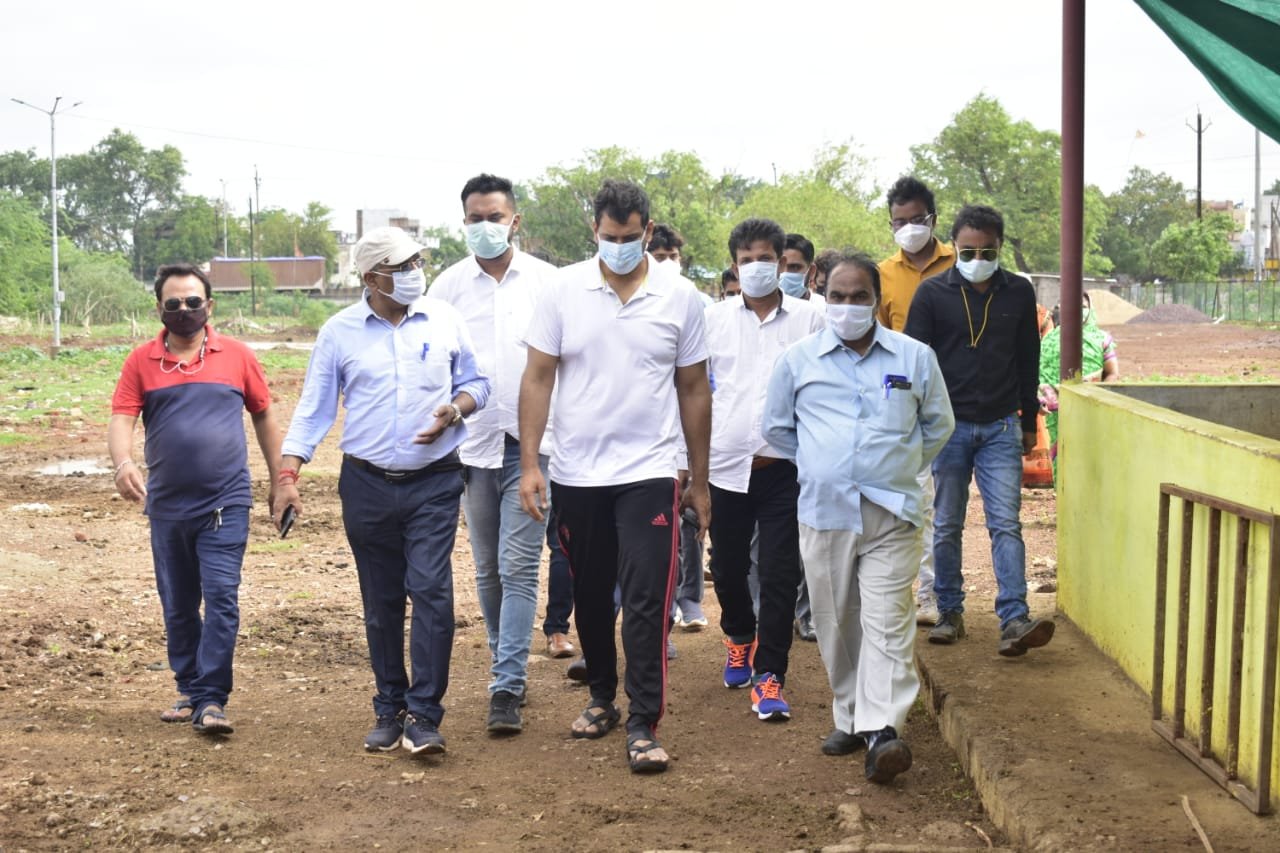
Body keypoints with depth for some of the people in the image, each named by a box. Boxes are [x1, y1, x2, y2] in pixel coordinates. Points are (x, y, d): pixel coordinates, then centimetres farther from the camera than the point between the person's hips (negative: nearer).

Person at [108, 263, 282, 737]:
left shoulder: (237, 356, 2)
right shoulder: (141, 362, 3)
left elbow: (263, 416, 11)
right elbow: (121, 419, -6)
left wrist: (278, 477, 11)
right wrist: (124, 462, -26)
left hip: (226, 503, -2)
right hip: (167, 505, 2)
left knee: (221, 596, -11)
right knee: (177, 605, 11)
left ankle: (211, 700, -7)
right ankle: (188, 691, 25)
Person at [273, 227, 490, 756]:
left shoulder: (444, 321, 2)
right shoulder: (339, 332, 1)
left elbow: (476, 382, 12)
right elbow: (313, 410, 2)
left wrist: (455, 409, -11)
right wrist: (287, 477, -6)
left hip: (435, 482, -1)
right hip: (367, 484, 1)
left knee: (431, 591, -11)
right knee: (381, 603, 8)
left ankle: (423, 716, -6)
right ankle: (389, 709, 22)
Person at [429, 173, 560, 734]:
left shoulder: (547, 282, 1)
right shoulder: (448, 286, 5)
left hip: (532, 443, -2)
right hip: (473, 445, 3)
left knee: (518, 567, -8)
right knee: (488, 570, 12)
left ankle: (508, 688, -8)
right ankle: (506, 664, 28)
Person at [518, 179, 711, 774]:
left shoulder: (679, 297, -1)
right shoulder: (564, 290, -2)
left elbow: (693, 391, 5)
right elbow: (537, 379, 0)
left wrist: (699, 480, 6)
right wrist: (529, 464, -7)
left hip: (648, 474, -1)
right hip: (575, 475, 2)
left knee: (646, 601, -6)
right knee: (590, 596, 14)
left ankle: (643, 724, -1)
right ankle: (602, 697, 32)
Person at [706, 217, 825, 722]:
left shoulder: (809, 320, 2)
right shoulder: (714, 320, 7)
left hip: (784, 465, -2)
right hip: (726, 464, 2)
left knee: (780, 574, -4)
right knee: (727, 566, 13)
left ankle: (768, 675, 3)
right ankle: (739, 637, 41)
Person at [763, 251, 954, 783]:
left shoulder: (914, 358, 6)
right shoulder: (798, 360, 7)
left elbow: (938, 425, 19)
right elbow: (776, 428, 19)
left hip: (892, 514, -2)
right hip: (823, 513, 2)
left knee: (887, 624, -11)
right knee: (836, 624, 8)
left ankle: (882, 730, -17)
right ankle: (850, 717, 21)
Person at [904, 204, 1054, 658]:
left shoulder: (1019, 293, 4)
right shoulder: (932, 293, -2)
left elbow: (1029, 360, 12)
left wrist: (1029, 421, 14)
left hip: (1001, 428, 1)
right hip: (948, 425, -1)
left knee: (1006, 524, -7)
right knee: (947, 526, 7)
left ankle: (1014, 621, -12)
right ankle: (950, 613, 19)